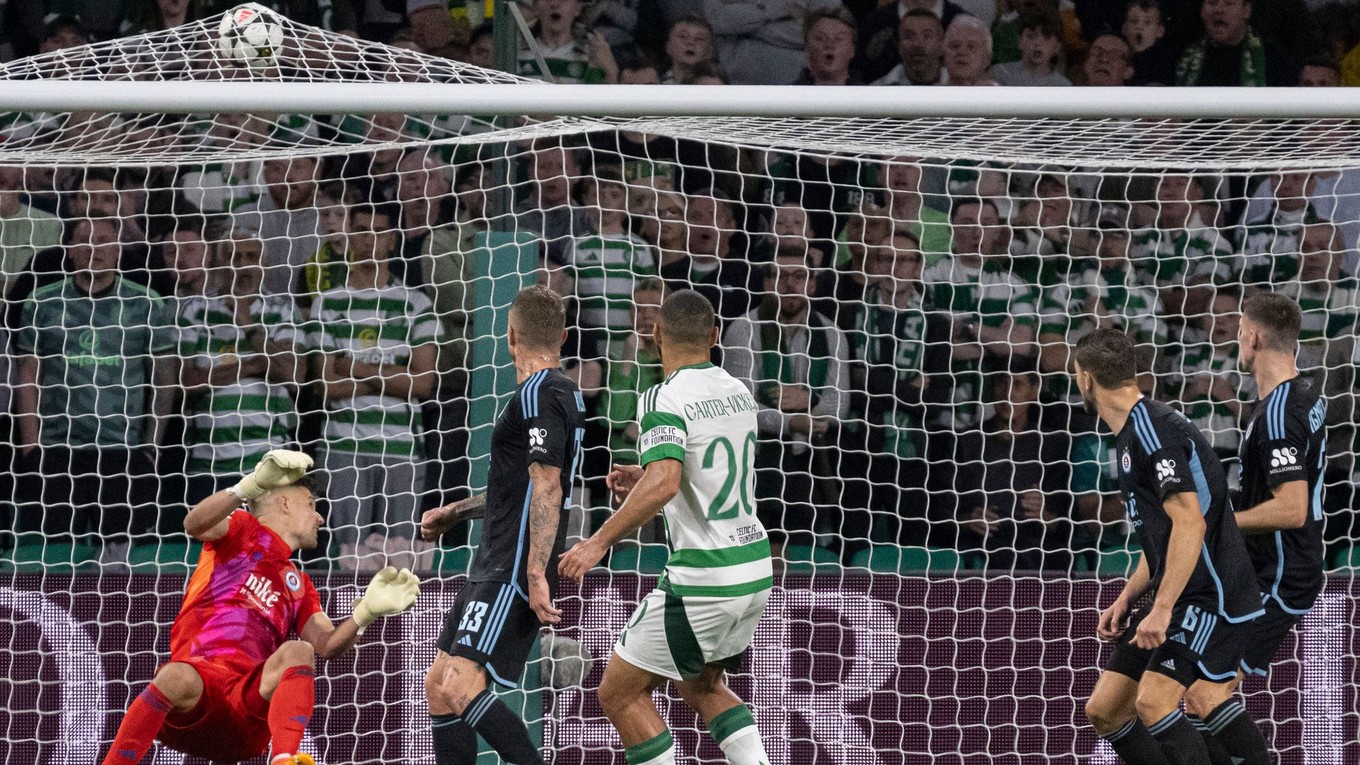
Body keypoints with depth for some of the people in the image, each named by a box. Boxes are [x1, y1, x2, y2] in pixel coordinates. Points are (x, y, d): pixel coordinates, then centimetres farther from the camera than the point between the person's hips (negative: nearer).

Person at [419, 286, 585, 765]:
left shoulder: (537, 394, -12)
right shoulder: (562, 393, 19)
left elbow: (546, 489, -21)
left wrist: (536, 576, -26)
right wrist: (455, 512, 37)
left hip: (514, 572, -10)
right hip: (493, 566, 10)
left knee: (461, 688, -21)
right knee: (438, 687, 11)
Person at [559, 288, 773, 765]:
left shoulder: (666, 399, -16)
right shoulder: (737, 392, 8)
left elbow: (664, 484, -31)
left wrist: (601, 541, -26)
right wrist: (645, 480, 20)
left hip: (703, 580, -8)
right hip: (755, 569, 8)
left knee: (619, 692, 4)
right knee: (702, 686, 27)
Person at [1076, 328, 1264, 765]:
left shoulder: (1153, 429, -15)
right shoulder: (1132, 434, 17)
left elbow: (1189, 522, -24)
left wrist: (1161, 610, -26)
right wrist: (1126, 600, 18)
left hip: (1213, 596, -10)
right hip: (1177, 599, 10)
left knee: (1153, 701, -27)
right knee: (1103, 708, 7)